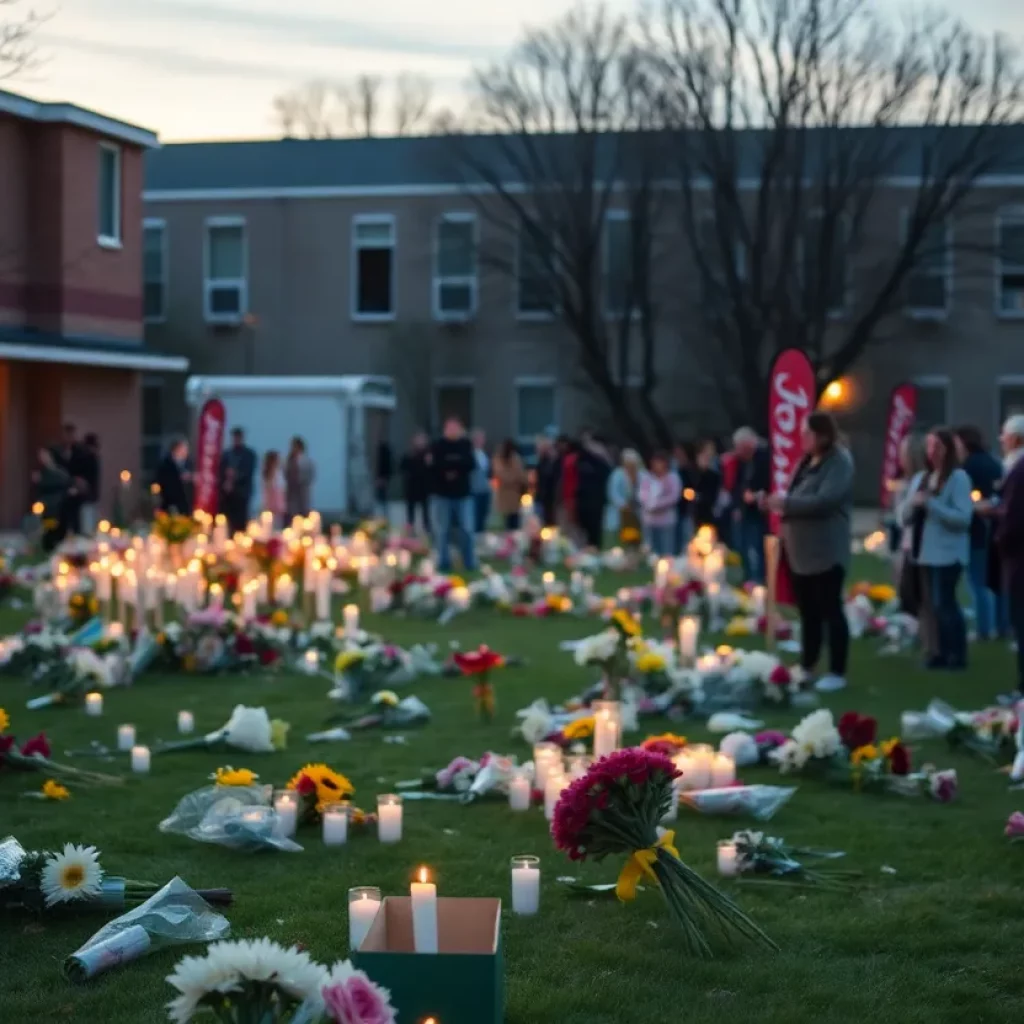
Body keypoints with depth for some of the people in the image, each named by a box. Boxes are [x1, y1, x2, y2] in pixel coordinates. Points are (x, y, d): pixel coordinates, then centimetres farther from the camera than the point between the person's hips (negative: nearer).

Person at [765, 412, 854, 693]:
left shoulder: (840, 462, -12)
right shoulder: (807, 461, 14)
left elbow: (824, 501, -24)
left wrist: (785, 503, -20)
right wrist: (778, 505, 0)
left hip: (826, 552, -8)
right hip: (801, 549, 8)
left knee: (830, 611, -2)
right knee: (808, 612, 15)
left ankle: (837, 673, 4)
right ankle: (807, 667, 24)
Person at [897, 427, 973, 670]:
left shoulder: (958, 478, -8)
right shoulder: (920, 478, 13)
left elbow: (963, 517, -16)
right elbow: (905, 518, 13)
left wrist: (930, 504, -20)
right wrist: (913, 503, -9)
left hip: (947, 553, -7)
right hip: (925, 552, 7)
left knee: (943, 603, -8)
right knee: (933, 605, 9)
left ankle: (957, 654, 0)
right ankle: (942, 652, 16)